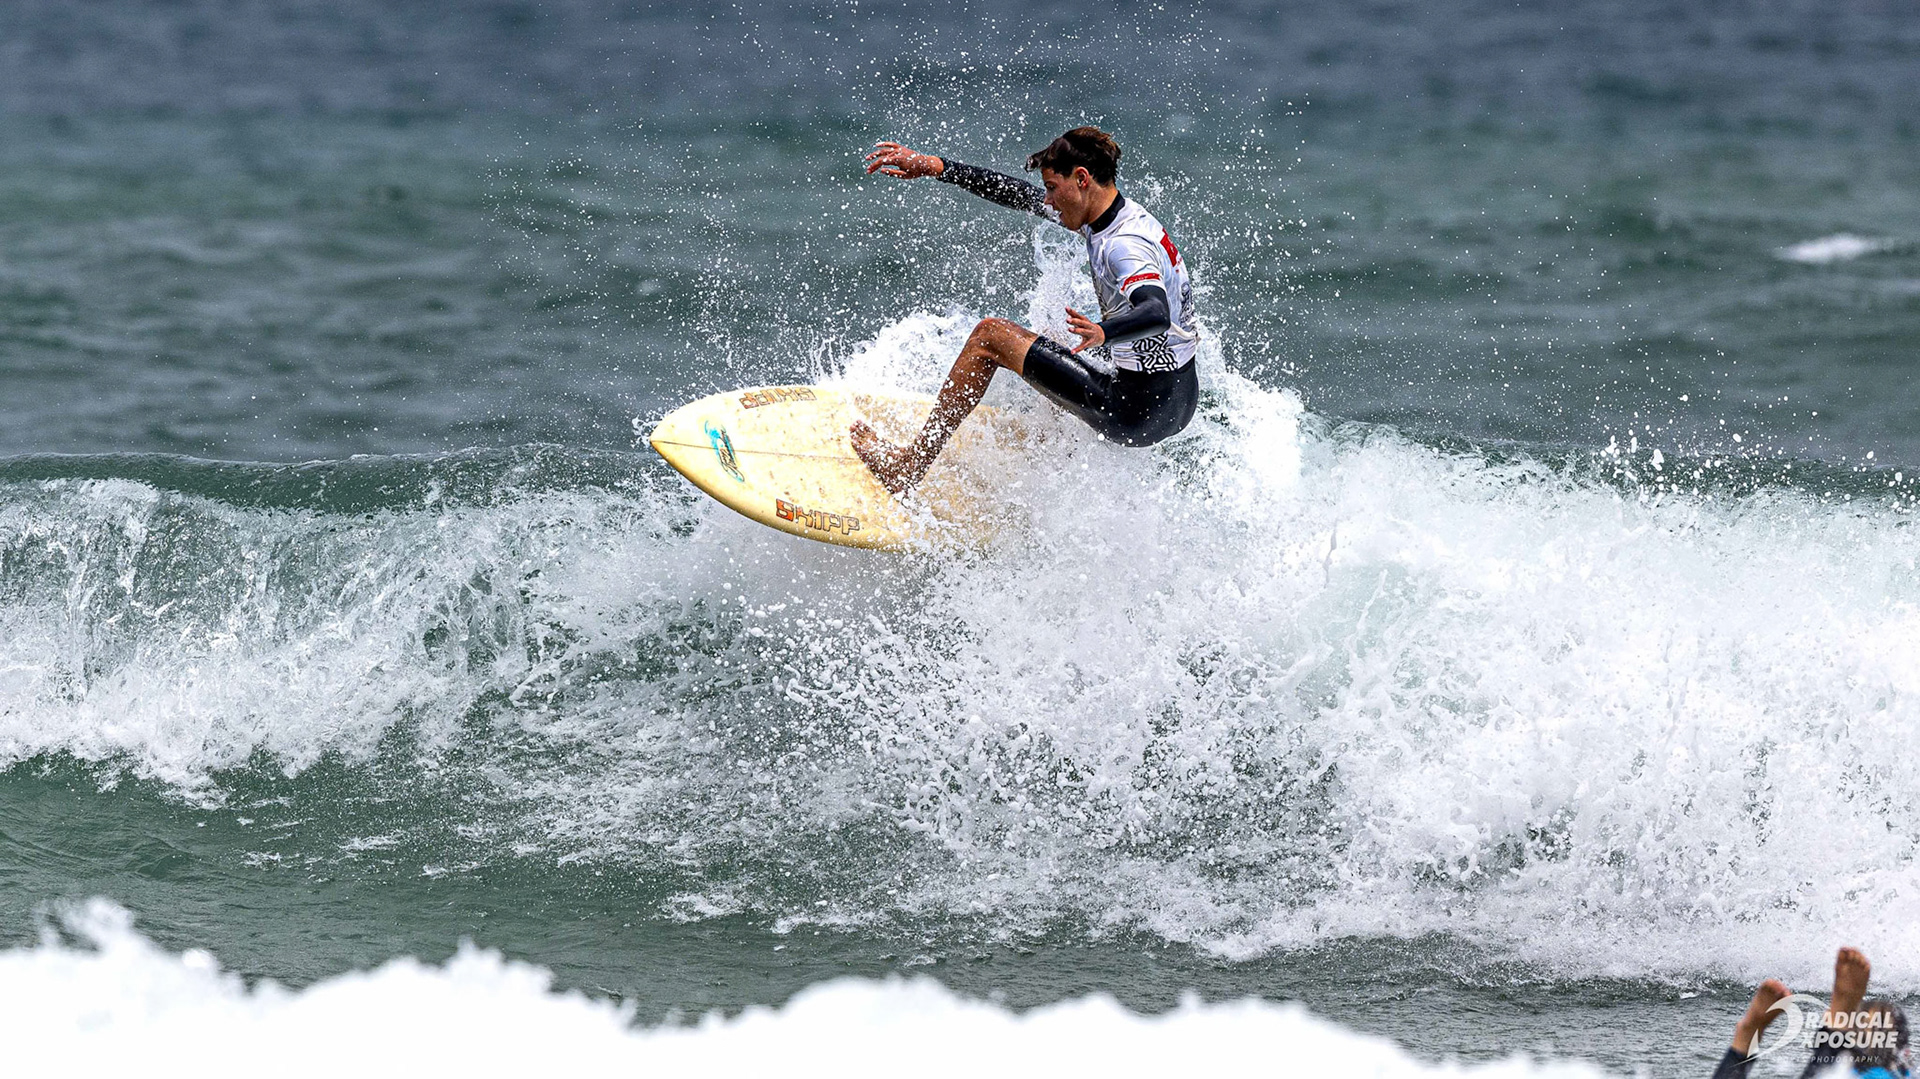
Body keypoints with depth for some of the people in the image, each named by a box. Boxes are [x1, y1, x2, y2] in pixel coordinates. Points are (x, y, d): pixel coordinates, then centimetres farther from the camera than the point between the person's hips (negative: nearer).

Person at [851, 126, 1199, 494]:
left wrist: (1104, 333, -61)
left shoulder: (1125, 246, -23)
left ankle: (908, 466, 4)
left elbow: (1156, 315, -42)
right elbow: (1020, 195, 15)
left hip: (1137, 409, -9)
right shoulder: (1112, 213, 6)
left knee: (989, 336, -2)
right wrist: (934, 167, 16)